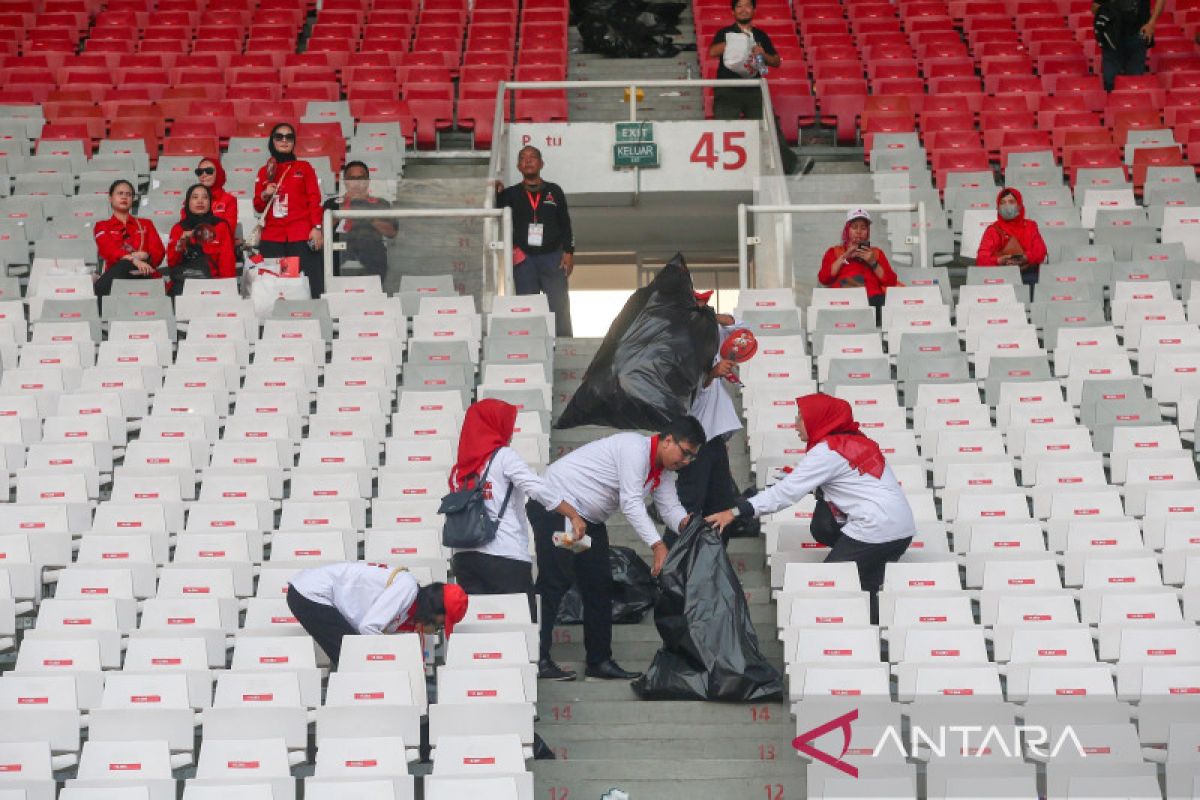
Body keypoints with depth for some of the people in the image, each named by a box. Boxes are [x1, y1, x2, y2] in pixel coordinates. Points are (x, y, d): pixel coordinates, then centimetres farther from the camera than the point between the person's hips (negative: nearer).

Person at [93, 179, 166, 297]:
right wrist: (133, 259, -21)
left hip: (145, 275, 0)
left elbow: (158, 253, 14)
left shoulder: (145, 225, 28)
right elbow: (109, 250, -1)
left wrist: (144, 256, -11)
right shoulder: (102, 227, 21)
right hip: (116, 276, 0)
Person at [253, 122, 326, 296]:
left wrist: (317, 228, -7)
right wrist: (264, 195, -1)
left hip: (302, 236, -2)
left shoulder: (304, 167, 12)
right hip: (272, 238, 2)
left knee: (311, 285, -14)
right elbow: (258, 207, 20)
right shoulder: (264, 171, 18)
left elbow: (314, 200, 5)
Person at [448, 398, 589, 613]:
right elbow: (538, 488, -12)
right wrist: (574, 516, -10)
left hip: (465, 556, 6)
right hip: (505, 557, -5)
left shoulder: (459, 468, 14)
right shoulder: (503, 456, -1)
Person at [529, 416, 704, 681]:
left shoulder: (664, 471, 8)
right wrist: (658, 546, -34)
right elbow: (631, 503, -28)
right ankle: (537, 659, -16)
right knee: (555, 582, -15)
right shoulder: (635, 448, -23)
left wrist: (686, 523, -21)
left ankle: (599, 661, 10)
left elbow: (670, 507, 3)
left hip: (589, 519, 10)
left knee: (599, 586, 7)